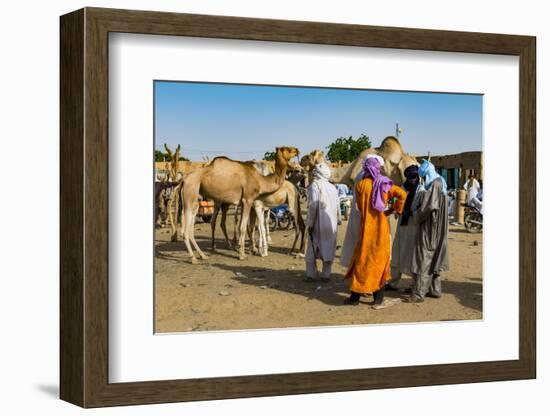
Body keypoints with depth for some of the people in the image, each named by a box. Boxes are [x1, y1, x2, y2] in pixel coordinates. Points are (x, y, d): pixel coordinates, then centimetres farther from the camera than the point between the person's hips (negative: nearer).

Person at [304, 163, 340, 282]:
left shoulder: (314, 185, -10)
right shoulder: (332, 187, 7)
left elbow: (313, 205, -15)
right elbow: (338, 206, 9)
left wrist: (310, 223, -10)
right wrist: (336, 221, 16)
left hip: (319, 223, -5)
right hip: (332, 223, 5)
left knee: (312, 249, 5)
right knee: (328, 249, 10)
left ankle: (310, 274, 5)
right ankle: (326, 275, 11)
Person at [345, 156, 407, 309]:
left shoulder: (360, 185, -5)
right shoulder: (384, 184, -1)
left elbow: (360, 207, 1)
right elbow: (402, 194, -9)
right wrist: (393, 209, 1)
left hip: (366, 227, -1)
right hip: (381, 227, 1)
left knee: (362, 260, 9)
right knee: (380, 260, 6)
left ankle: (355, 296, 12)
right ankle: (378, 299, 5)